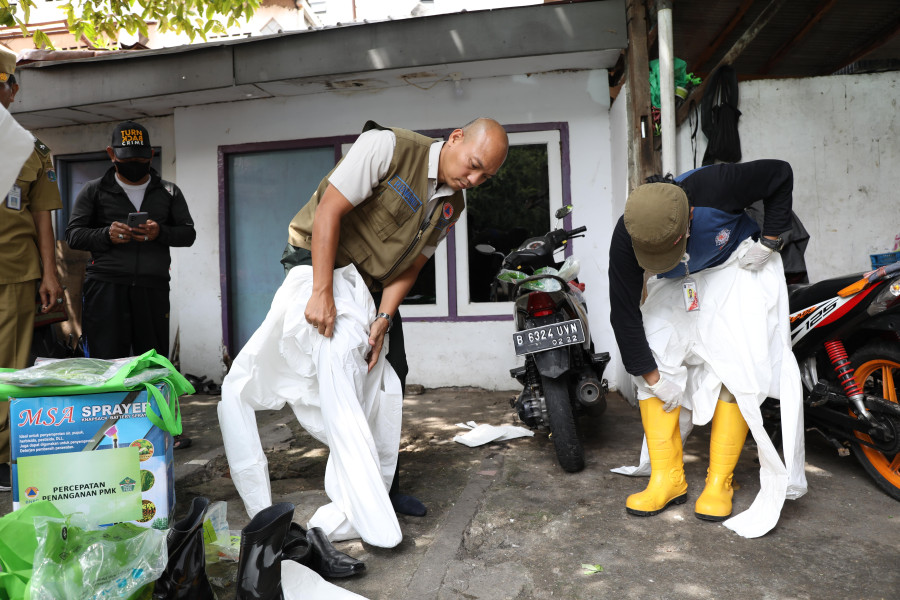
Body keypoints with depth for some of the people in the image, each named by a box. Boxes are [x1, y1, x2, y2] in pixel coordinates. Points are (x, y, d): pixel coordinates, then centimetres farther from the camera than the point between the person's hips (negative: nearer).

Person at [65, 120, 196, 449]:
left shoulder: (169, 192, 15)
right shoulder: (93, 191, 12)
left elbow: (188, 233, 11)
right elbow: (73, 234, 9)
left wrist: (160, 232, -9)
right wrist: (107, 234, -11)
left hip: (153, 286, 1)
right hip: (106, 286, -1)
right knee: (106, 360, -3)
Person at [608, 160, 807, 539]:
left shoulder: (715, 188, -33)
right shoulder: (626, 239, -28)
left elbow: (781, 175, -12)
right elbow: (624, 315, -19)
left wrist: (768, 243, -17)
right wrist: (651, 376, -15)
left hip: (737, 267, -1)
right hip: (674, 286, 2)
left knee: (735, 366, -15)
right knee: (655, 362, -12)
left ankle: (720, 482, -4)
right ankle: (667, 478, -4)